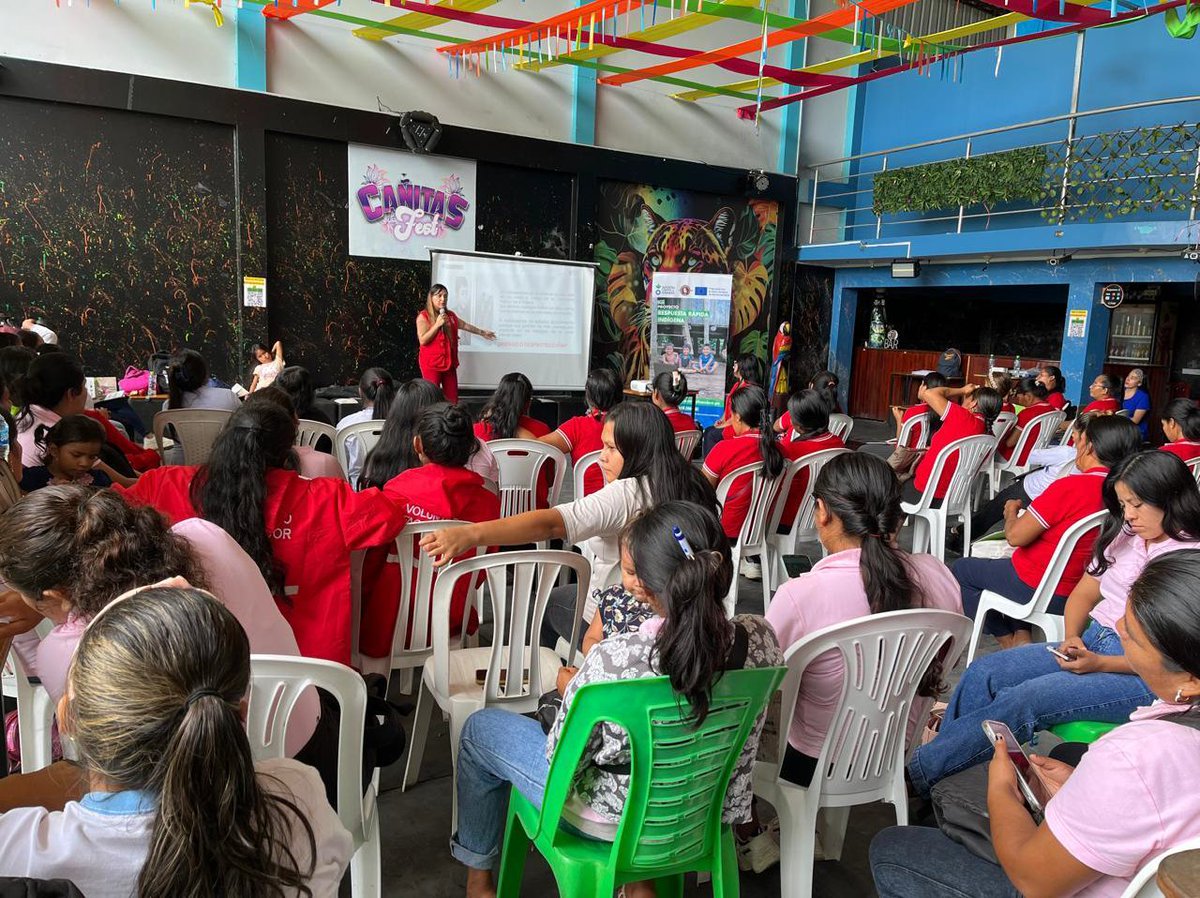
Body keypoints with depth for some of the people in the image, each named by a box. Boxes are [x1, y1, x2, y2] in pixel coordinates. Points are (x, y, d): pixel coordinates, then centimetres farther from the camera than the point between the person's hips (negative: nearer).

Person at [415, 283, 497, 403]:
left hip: (449, 362, 6)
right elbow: (422, 340, -14)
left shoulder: (450, 315, 10)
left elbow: (464, 325, 27)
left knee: (453, 398, 6)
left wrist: (482, 332, 36)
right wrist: (437, 324, -18)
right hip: (431, 363, -6)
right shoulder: (423, 316, -7)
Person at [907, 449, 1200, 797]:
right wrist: (1071, 638, -2)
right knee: (983, 671, -11)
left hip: (1143, 677, -8)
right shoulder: (1124, 537, 10)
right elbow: (1083, 594, 17)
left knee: (1026, 698, -27)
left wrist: (1099, 664, -19)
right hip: (1090, 644, 8)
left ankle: (917, 773, -23)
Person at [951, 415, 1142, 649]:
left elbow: (1015, 536, -20)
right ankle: (1022, 637, 19)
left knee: (962, 569, 15)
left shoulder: (1070, 487, -27)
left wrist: (1011, 512, -2)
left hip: (1039, 592, -7)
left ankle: (1009, 642, 18)